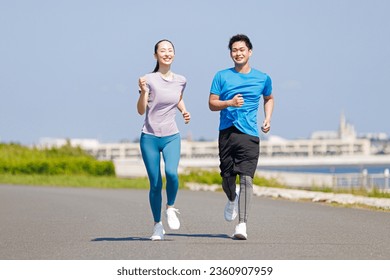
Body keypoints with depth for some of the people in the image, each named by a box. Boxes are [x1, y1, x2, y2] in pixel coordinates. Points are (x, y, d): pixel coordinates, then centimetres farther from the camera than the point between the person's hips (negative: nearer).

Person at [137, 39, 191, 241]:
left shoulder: (180, 80, 6)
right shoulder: (149, 80, -5)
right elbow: (141, 110, -10)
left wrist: (184, 111, 10)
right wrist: (143, 91, -25)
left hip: (171, 137, 2)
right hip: (150, 137, -2)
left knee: (171, 173, -24)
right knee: (155, 184, 0)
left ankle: (171, 208, 2)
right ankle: (157, 225, 16)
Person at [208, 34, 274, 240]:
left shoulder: (262, 78, 10)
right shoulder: (222, 76, 7)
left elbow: (269, 98, 29)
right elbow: (212, 104, 4)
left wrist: (268, 119, 13)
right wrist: (230, 103, -14)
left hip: (250, 135, -1)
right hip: (227, 132, 1)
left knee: (246, 178, -14)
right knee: (227, 176, 9)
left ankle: (242, 224, -20)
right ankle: (232, 200, 44)